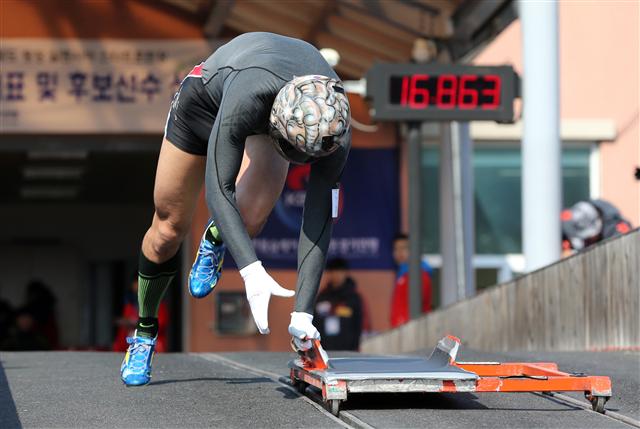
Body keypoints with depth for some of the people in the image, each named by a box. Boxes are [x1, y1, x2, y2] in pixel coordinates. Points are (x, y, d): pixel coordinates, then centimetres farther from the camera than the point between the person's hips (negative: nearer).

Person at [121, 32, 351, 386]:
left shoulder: (334, 129, -36)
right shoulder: (248, 93, -47)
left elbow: (319, 221, -32)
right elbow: (218, 189, -45)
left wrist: (303, 312, -38)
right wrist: (253, 274, -55)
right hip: (207, 93, -2)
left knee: (249, 219, -25)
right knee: (169, 228, 3)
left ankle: (216, 238, 13)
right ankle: (144, 331, 29)